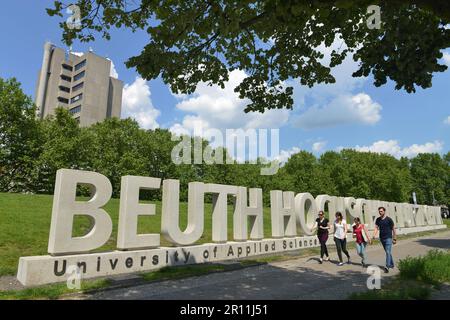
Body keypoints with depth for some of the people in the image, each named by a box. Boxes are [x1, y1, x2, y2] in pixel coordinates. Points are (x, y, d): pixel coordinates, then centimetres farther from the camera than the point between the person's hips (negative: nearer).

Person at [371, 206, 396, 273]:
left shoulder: (389, 219, -7)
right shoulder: (378, 219, 5)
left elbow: (393, 229, -1)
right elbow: (376, 228, 1)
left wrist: (394, 239, 0)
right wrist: (374, 235, -16)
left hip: (388, 238, -5)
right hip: (382, 238, 5)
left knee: (388, 252, -11)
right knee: (388, 252, 17)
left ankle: (387, 267, -13)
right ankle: (391, 264, 31)